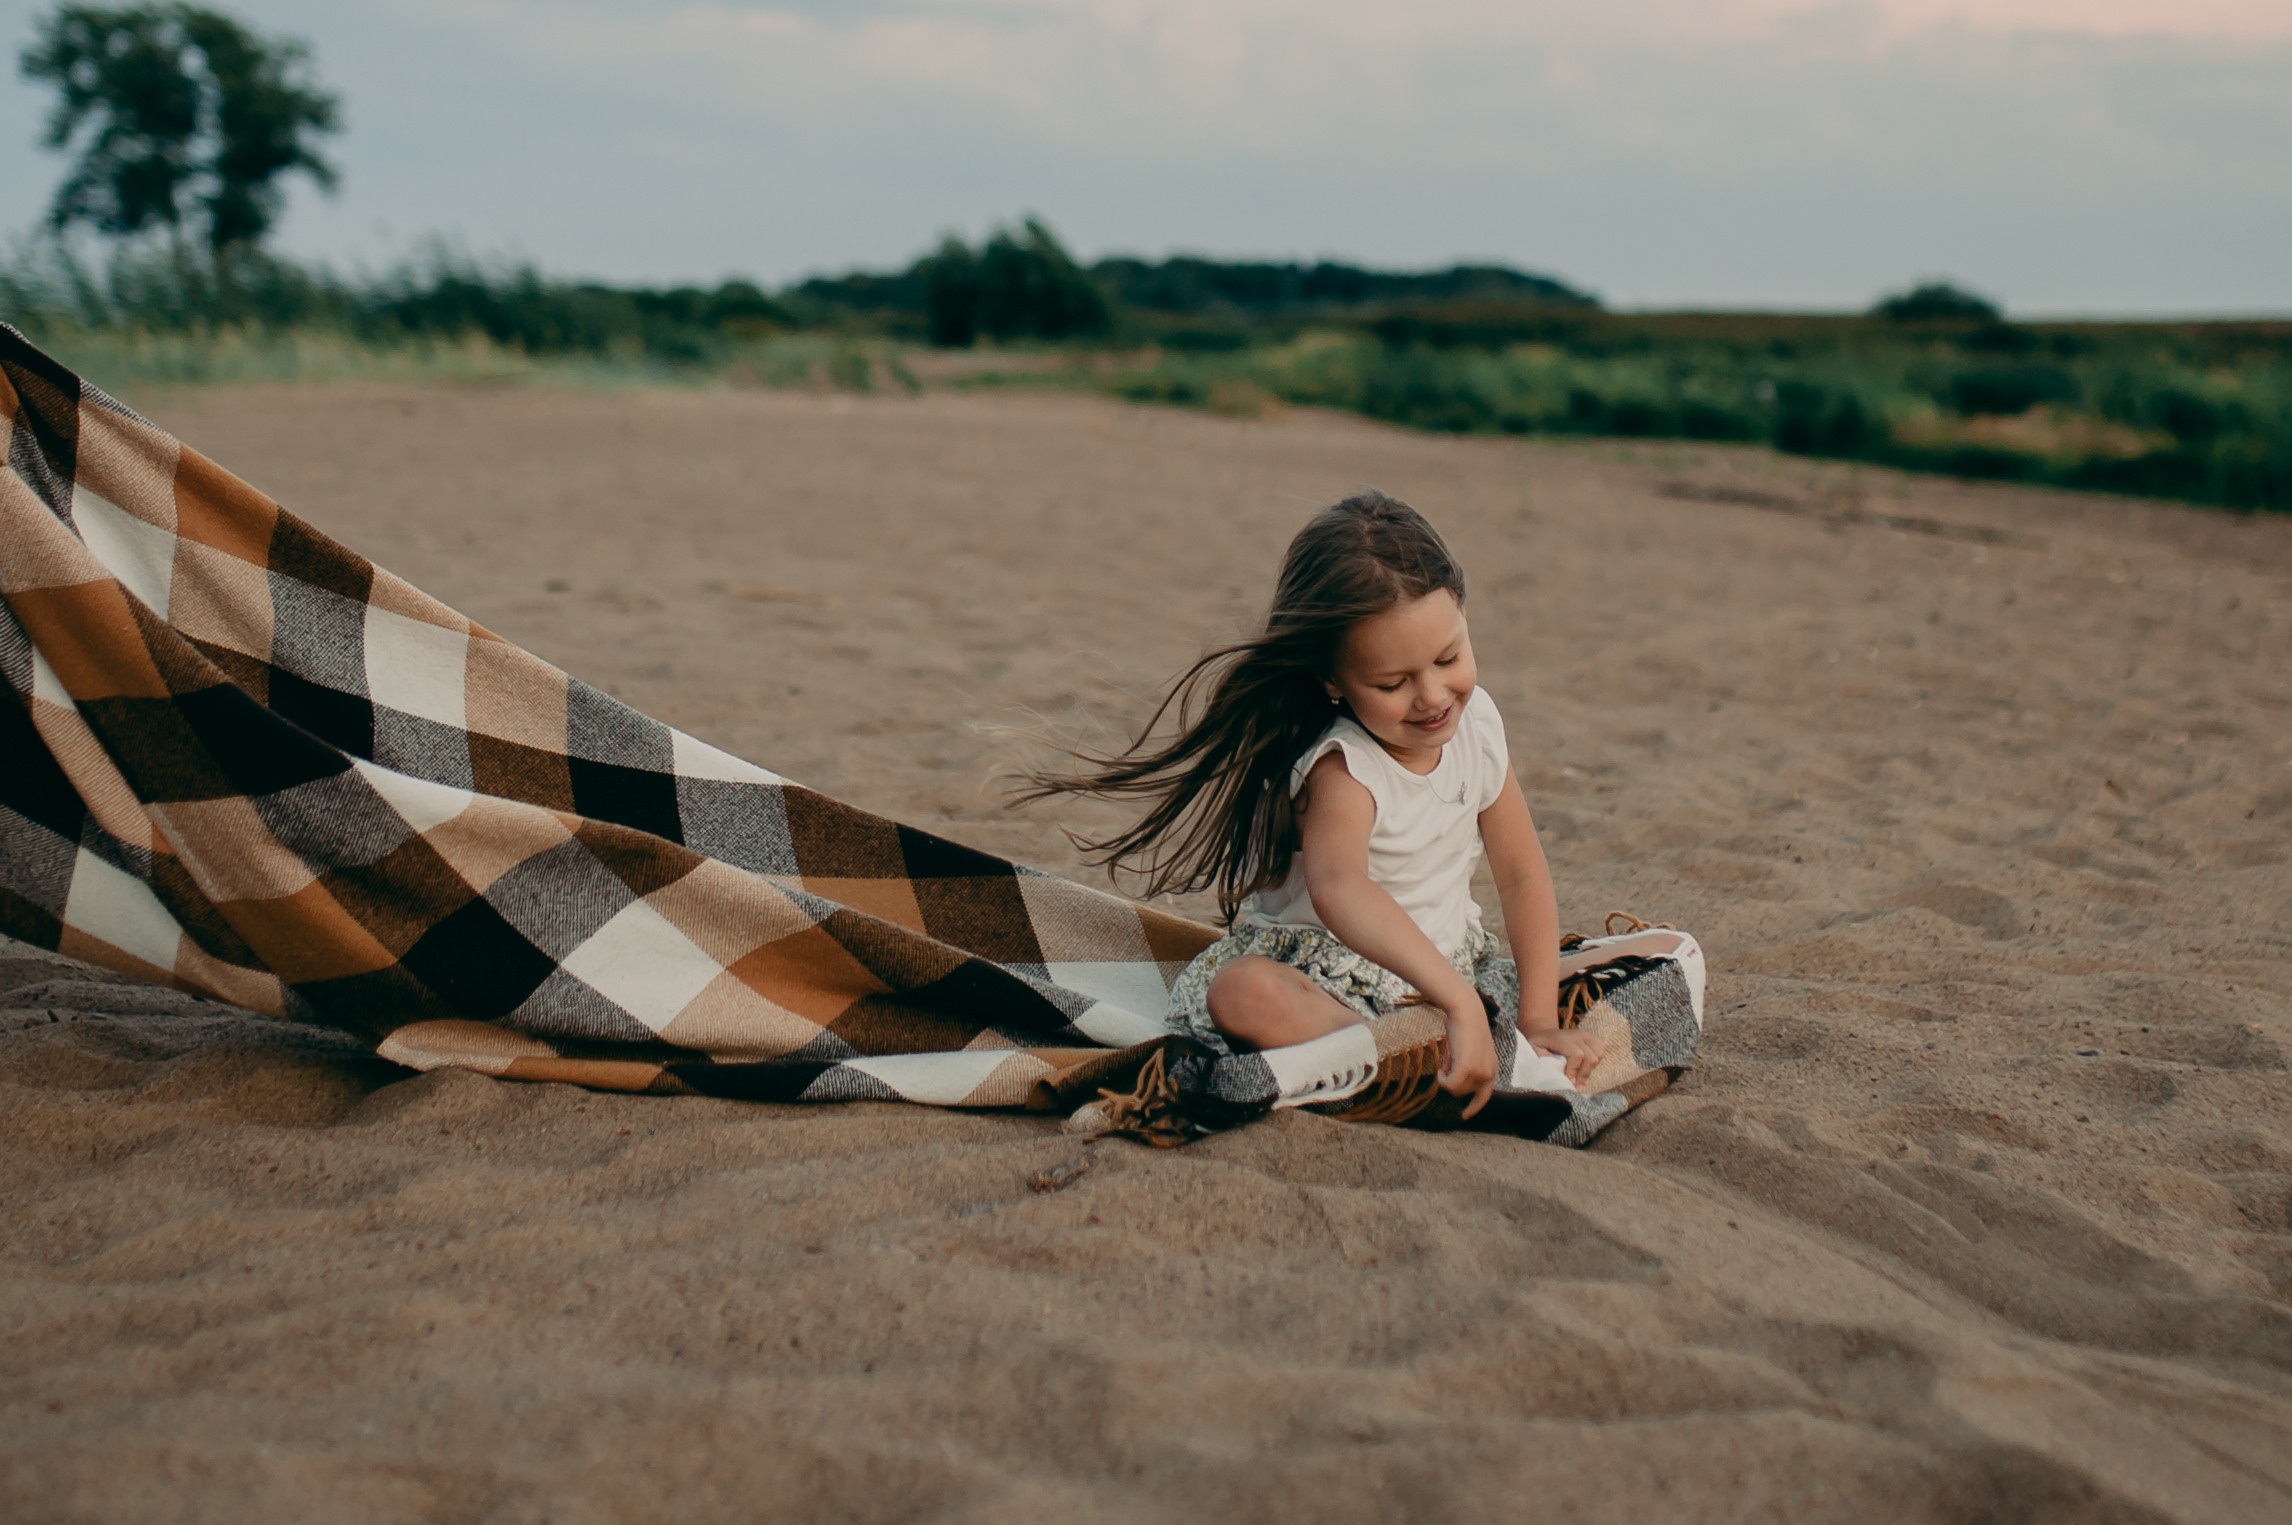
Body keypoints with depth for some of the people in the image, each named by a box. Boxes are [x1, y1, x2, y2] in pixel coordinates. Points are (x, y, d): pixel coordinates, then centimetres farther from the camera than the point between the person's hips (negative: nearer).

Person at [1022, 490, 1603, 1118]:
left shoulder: (1477, 721, -5)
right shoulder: (1343, 767, -25)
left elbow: (1523, 876, 2)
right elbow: (1338, 890, -47)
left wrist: (1537, 1020, -8)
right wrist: (1458, 1000, -57)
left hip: (1448, 961, 6)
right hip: (1326, 968, -6)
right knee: (1242, 992, -37)